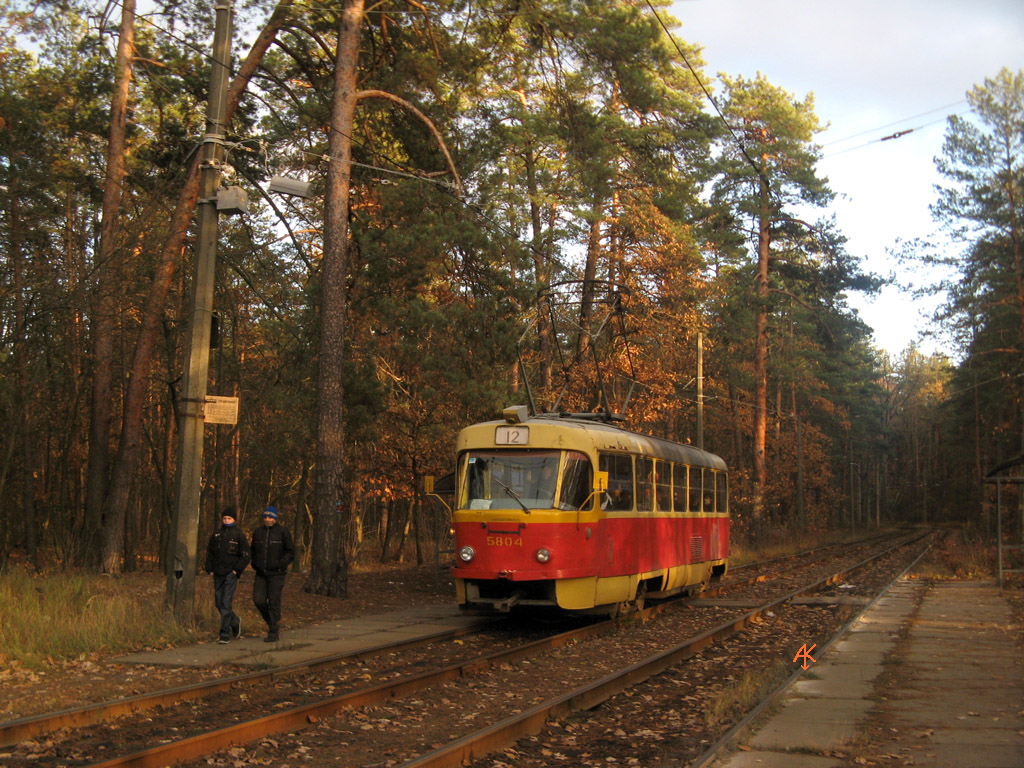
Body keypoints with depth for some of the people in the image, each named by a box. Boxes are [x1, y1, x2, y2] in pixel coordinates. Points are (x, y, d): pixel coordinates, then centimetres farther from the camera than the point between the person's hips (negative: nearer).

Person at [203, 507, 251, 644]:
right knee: (219, 603, 8)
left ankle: (225, 634, -6)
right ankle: (235, 622, 32)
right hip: (218, 574, 5)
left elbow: (246, 555, -3)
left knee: (226, 603, -10)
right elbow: (209, 552, 18)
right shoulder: (216, 535, 11)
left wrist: (237, 570, -10)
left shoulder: (239, 535, -2)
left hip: (231, 574, -5)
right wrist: (209, 568, 7)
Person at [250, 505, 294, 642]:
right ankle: (274, 622, 20)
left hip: (276, 573, -4)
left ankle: (273, 633, 1)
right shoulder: (258, 532, 10)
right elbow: (253, 551, 23)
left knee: (274, 602, -6)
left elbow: (291, 552, -2)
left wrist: (280, 564, -14)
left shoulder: (282, 532, -3)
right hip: (261, 574, 4)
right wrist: (255, 564, 7)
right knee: (258, 600, -4)